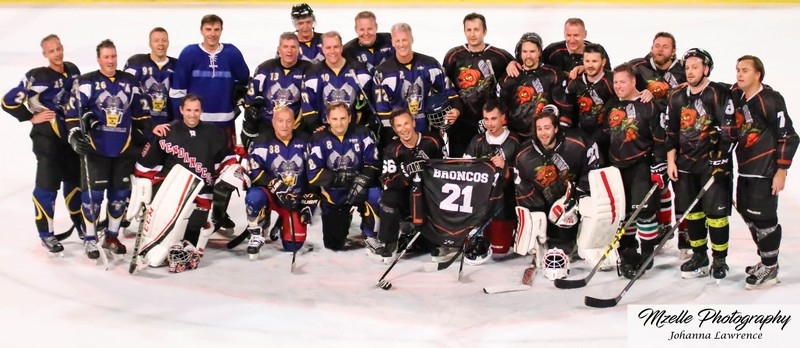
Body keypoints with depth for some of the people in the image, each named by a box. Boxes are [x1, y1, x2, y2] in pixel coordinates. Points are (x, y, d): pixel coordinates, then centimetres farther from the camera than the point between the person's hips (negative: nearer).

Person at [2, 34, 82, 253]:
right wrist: (32, 117, -12)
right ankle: (46, 233, 5)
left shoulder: (73, 71, 3)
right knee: (48, 183, -6)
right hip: (47, 136, -6)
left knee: (75, 179, 17)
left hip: (72, 134, 6)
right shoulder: (37, 77, -15)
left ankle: (79, 223, 35)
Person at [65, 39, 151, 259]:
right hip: (95, 148, -4)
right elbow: (73, 112, -6)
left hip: (124, 149, 4)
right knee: (93, 192, -6)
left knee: (121, 193, 7)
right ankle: (90, 239, 5)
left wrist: (146, 136, 14)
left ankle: (112, 236, 20)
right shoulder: (86, 82, -4)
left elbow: (141, 112, 17)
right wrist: (75, 136, -16)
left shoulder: (130, 82, 8)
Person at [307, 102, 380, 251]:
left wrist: (362, 180, -28)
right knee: (333, 244, 3)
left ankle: (370, 236, -10)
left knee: (375, 194, -35)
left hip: (360, 188, 0)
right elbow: (313, 175, -15)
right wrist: (340, 177, -25)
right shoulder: (319, 139, -11)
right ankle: (343, 219, 40)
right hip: (334, 194, 0)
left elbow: (373, 163, -10)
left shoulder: (362, 134, -9)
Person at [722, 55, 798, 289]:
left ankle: (770, 269, 4)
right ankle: (766, 259, 30)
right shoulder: (737, 98, 8)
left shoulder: (770, 100, -15)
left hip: (765, 172, -8)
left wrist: (781, 171, -15)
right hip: (745, 170, 8)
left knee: (763, 217, -7)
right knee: (748, 214, 14)